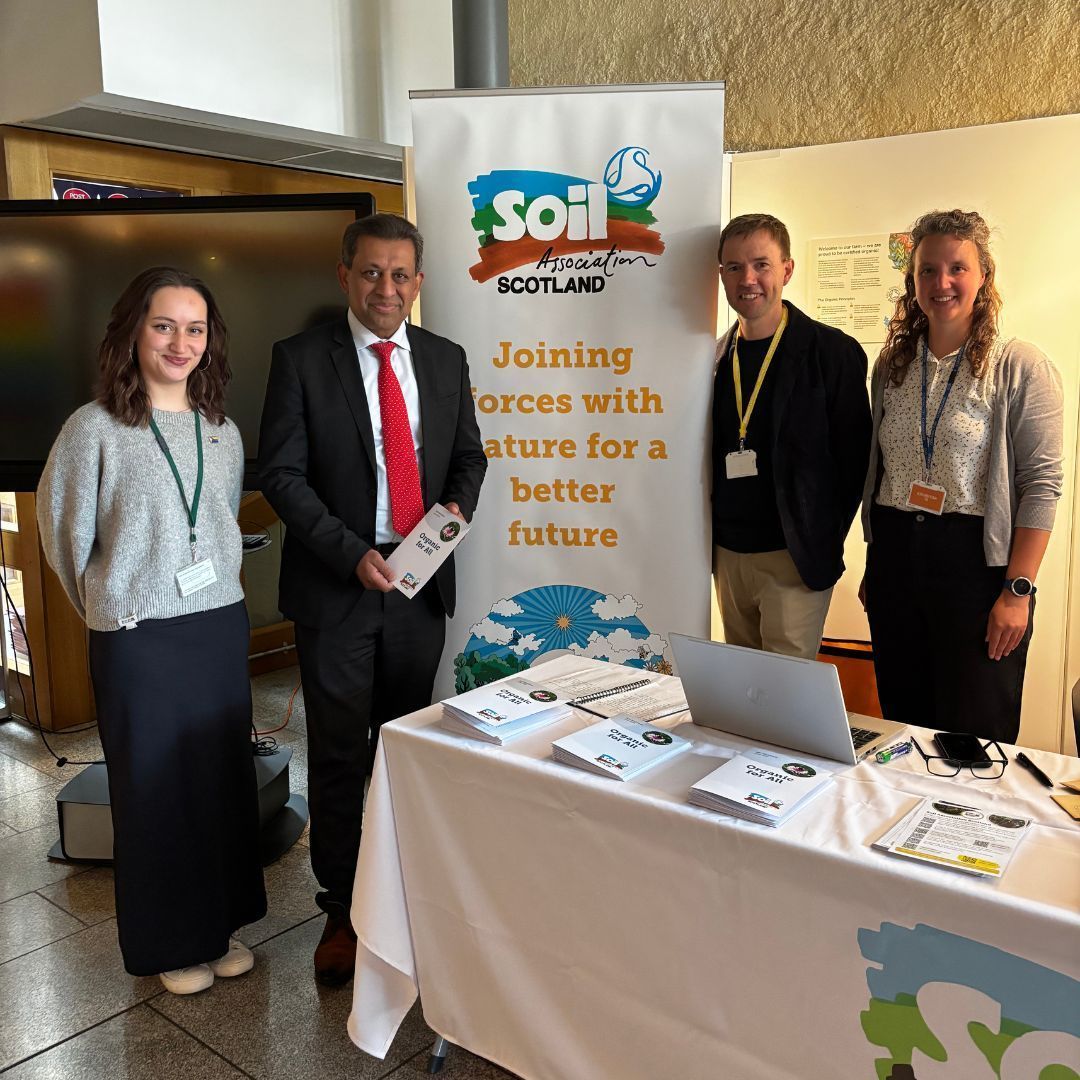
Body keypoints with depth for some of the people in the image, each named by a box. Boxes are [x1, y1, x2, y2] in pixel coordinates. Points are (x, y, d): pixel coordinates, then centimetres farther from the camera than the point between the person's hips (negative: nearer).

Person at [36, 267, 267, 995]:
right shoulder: (95, 429, -9)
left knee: (224, 778, 13)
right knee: (155, 788, 8)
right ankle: (172, 943, 28)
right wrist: (112, 605, 9)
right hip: (140, 641, -4)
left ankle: (222, 923, 33)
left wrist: (216, 597, 13)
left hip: (221, 627, 4)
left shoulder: (223, 431, 5)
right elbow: (64, 534, 0)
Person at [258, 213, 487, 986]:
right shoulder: (302, 360, -4)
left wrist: (459, 503, -7)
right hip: (337, 585, -3)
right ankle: (342, 908, 20)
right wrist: (352, 552, -18)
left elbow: (469, 453, 15)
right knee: (339, 754, 4)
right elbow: (282, 474, -8)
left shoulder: (446, 360, 7)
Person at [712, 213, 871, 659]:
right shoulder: (720, 354, 8)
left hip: (794, 557, -5)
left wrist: (821, 544, -8)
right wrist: (717, 542, 7)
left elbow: (852, 458, -7)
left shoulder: (832, 351, -8)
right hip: (728, 554, 6)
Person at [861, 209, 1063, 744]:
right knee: (902, 723, 13)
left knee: (975, 738, 2)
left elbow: (1042, 484, -9)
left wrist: (1017, 591, -15)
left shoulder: (1020, 367, -6)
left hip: (975, 560, -5)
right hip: (895, 555, 5)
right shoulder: (892, 363, 10)